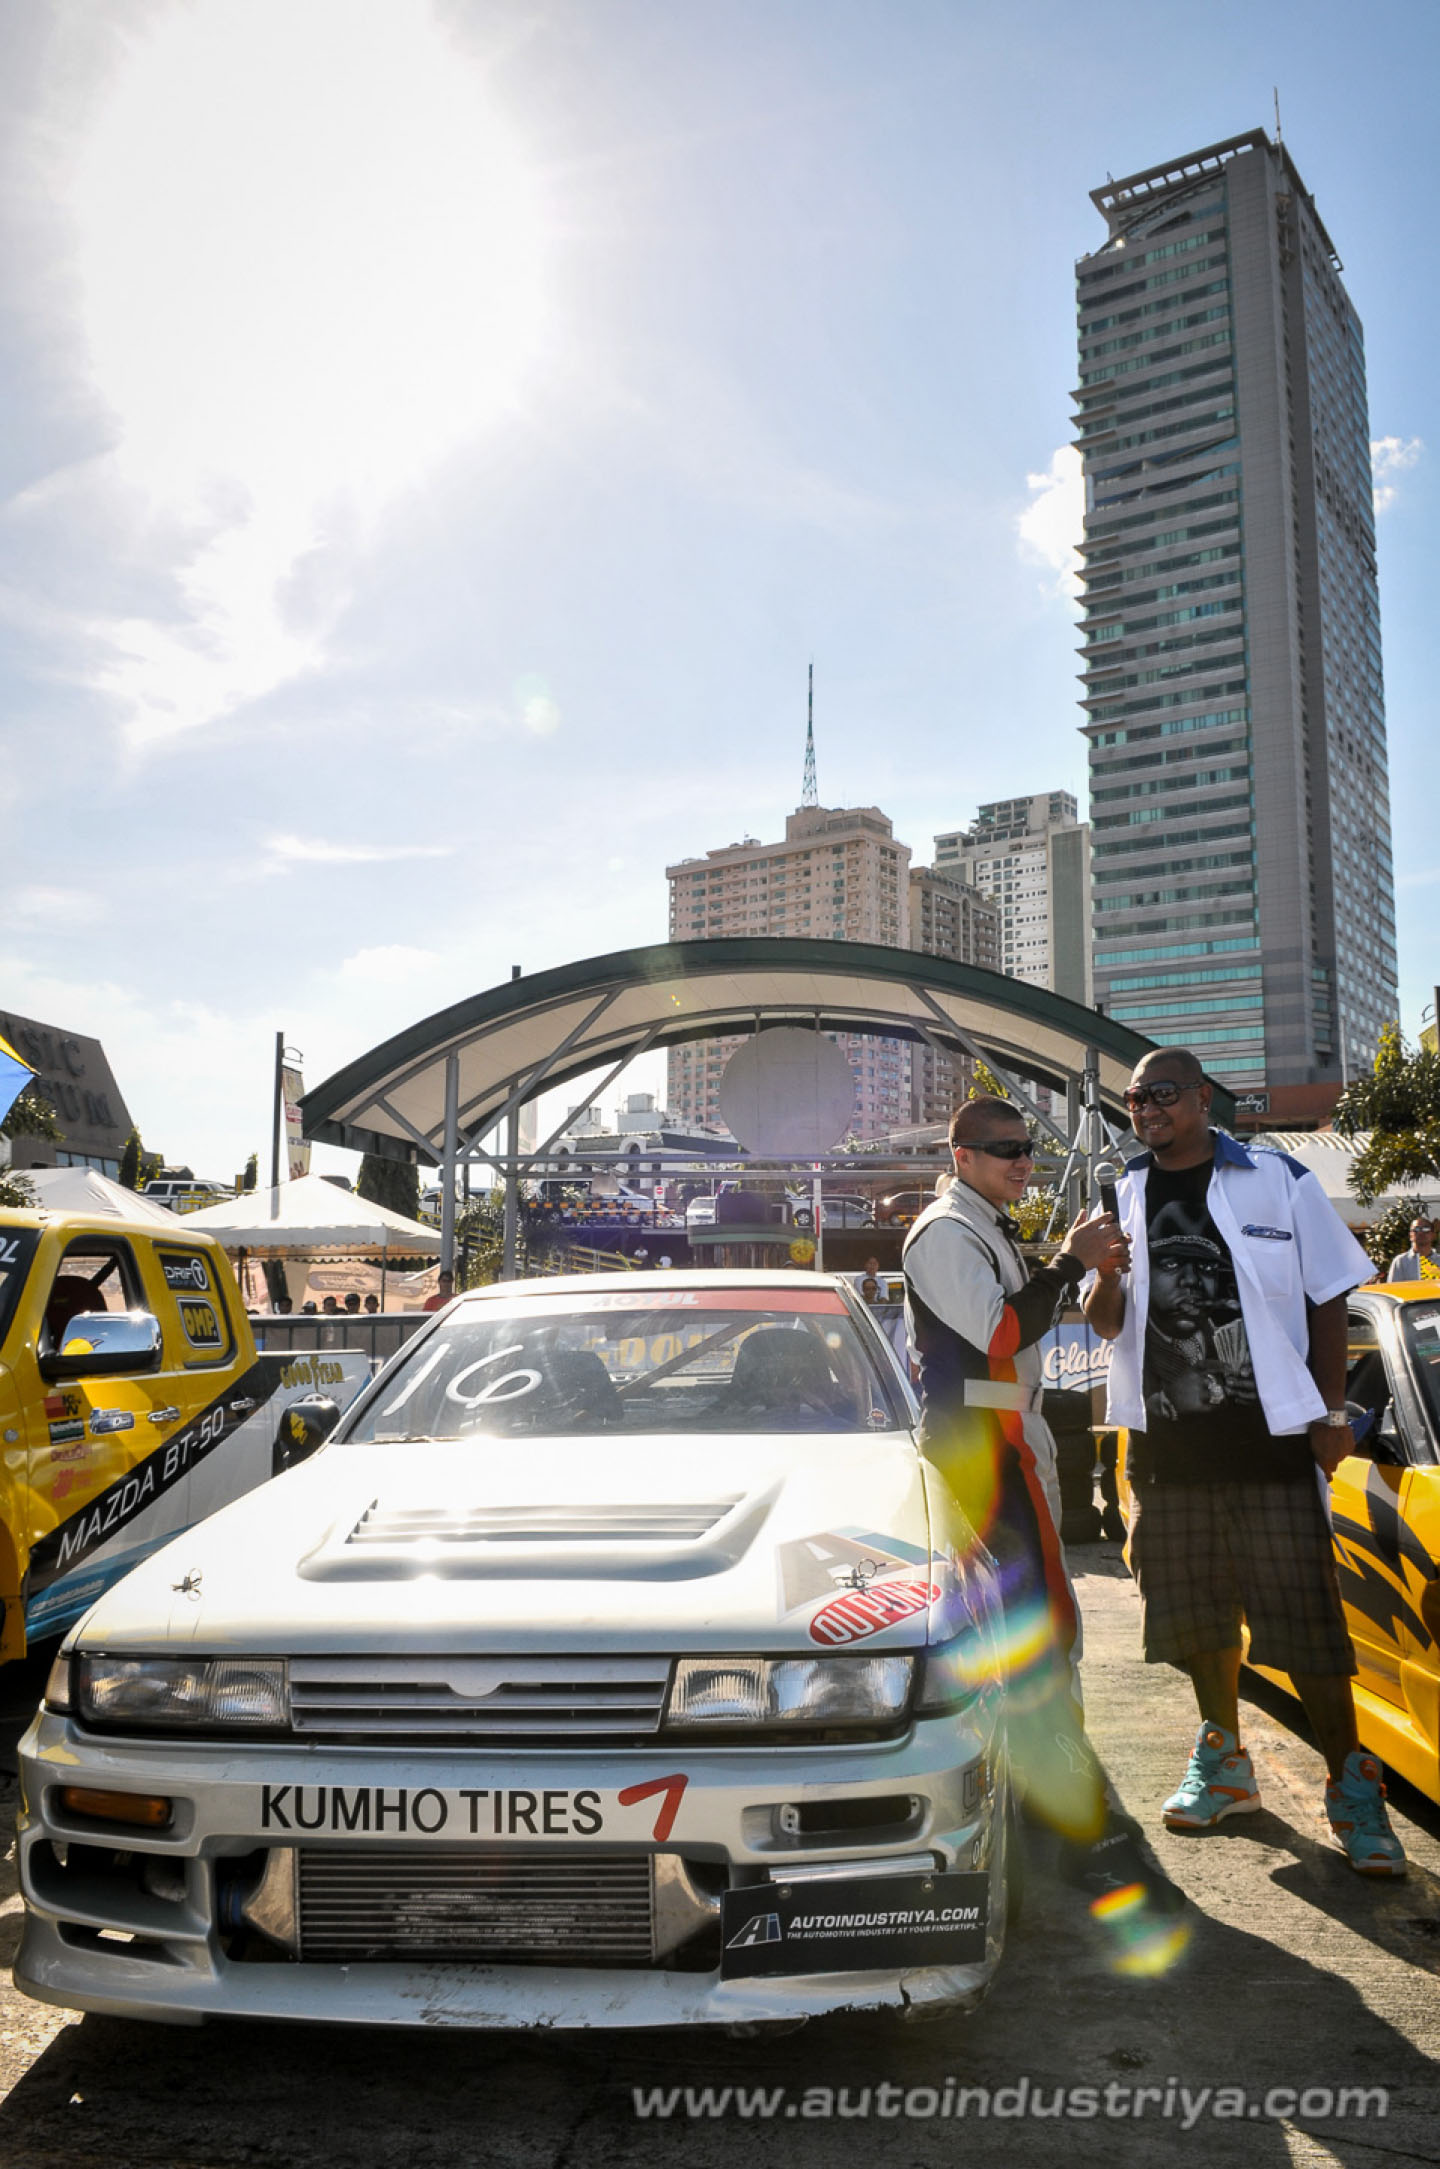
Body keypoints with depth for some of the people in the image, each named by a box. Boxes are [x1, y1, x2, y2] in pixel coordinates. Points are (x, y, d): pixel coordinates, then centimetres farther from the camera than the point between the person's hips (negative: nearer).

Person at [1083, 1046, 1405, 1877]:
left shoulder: (1280, 1180, 0)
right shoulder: (1125, 1196, 10)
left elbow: (1327, 1299, 2)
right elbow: (1107, 1323, 11)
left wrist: (1332, 1413, -5)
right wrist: (1106, 1272, -12)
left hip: (1271, 1432, -4)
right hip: (1167, 1435, 4)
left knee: (1304, 1611, -3)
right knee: (1194, 1610, 12)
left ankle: (1352, 1784, 11)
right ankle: (1224, 1759, 29)